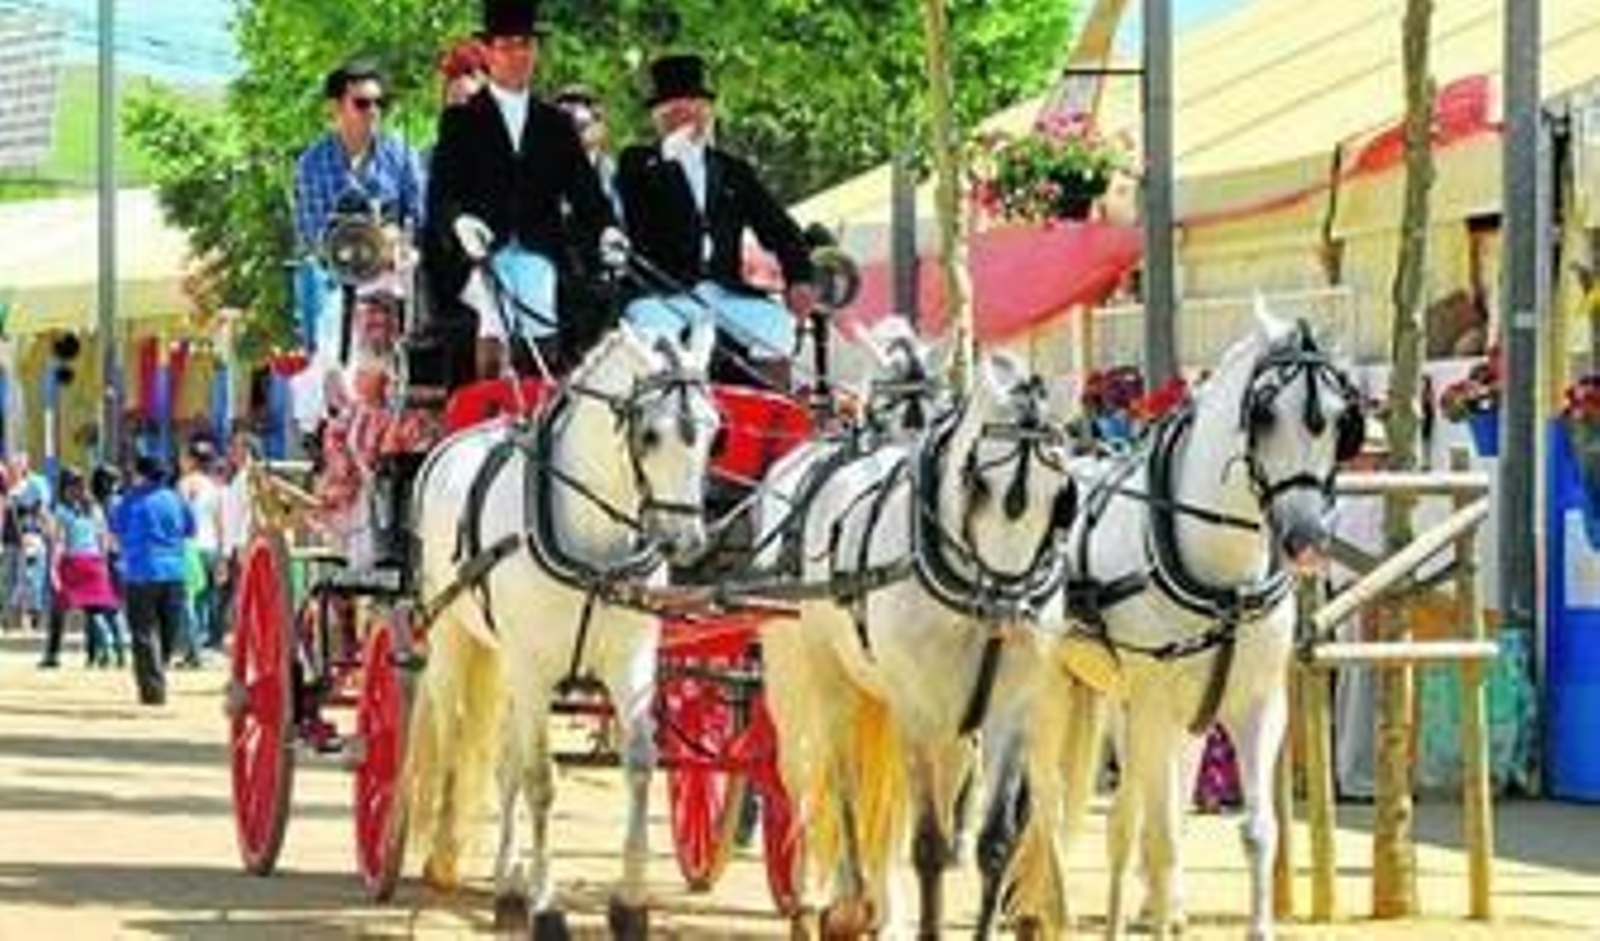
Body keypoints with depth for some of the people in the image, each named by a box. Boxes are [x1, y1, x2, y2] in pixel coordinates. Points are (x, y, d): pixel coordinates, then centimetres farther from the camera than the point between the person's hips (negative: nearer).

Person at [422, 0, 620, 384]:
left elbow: (584, 190, 9)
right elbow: (440, 191, -2)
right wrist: (459, 220, -25)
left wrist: (605, 230, -11)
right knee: (494, 312, -24)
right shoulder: (462, 121, 10)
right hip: (479, 254, -2)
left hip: (537, 253, 2)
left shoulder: (556, 125, 19)